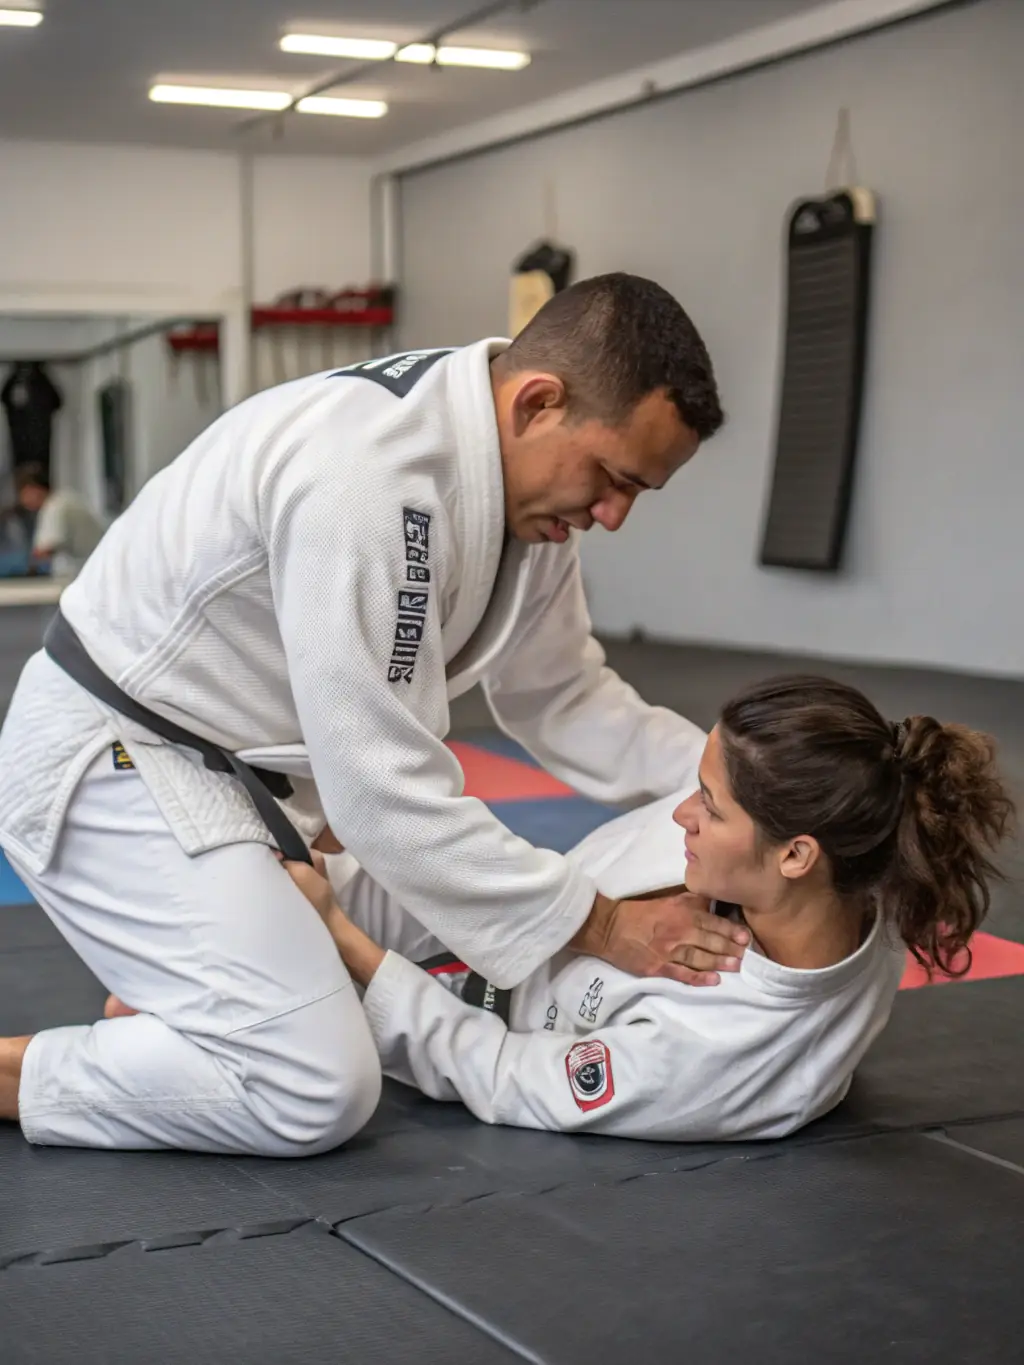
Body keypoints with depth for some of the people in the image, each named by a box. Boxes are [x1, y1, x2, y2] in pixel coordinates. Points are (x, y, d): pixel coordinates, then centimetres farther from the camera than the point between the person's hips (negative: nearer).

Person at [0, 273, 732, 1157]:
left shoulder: (524, 477, -4)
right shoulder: (364, 476, -33)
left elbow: (558, 694, 8)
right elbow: (384, 791, -31)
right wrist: (600, 925, -24)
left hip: (239, 761, 9)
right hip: (109, 764, -9)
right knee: (317, 1089, -17)